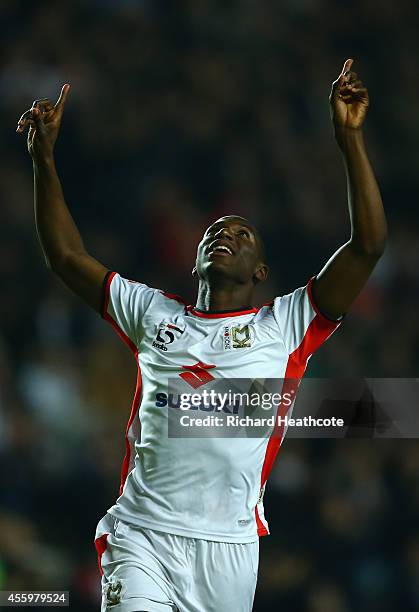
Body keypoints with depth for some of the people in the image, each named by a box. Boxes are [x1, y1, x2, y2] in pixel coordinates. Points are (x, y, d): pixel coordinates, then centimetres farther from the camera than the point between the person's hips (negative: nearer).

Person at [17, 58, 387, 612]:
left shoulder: (284, 326, 9)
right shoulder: (154, 313, 16)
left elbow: (368, 246, 1)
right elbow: (66, 255, 20)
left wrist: (349, 139, -4)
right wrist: (44, 157, 13)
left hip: (229, 546, 0)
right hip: (141, 533, 0)